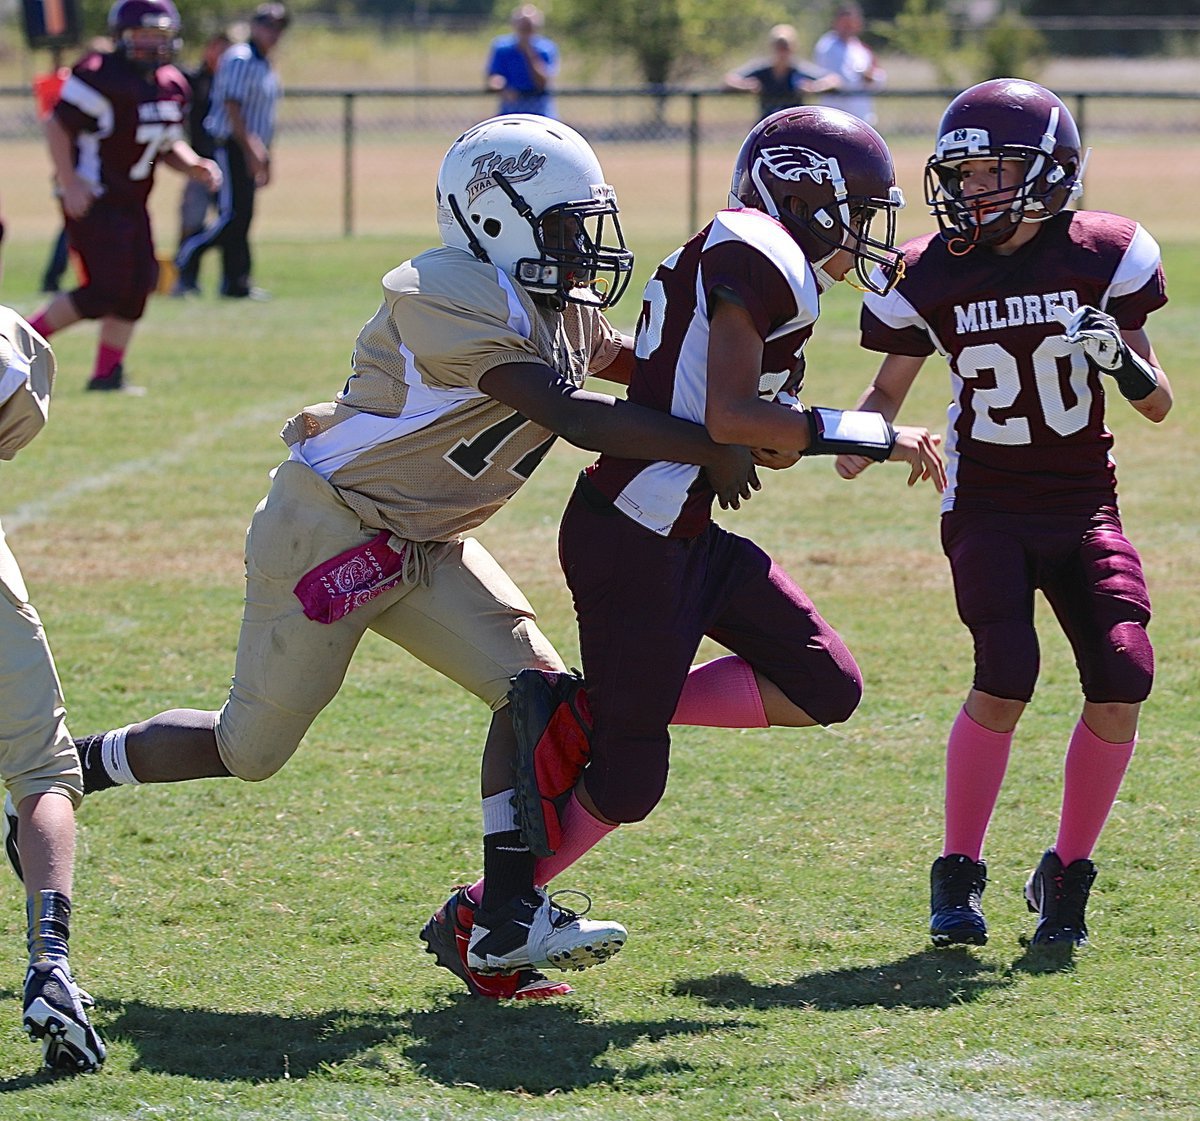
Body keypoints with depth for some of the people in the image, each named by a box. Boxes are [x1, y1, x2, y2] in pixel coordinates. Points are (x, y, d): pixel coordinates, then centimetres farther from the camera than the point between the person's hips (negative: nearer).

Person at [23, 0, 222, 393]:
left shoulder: (172, 87, 10)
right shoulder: (102, 76, -17)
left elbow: (167, 146, 21)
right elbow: (58, 125, -15)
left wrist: (193, 166, 1)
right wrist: (70, 183, -20)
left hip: (131, 203, 9)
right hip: (92, 199, -9)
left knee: (136, 286, 4)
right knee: (105, 290, -12)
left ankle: (107, 373, 13)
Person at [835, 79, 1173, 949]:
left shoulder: (1104, 256, -5)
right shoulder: (931, 276, -4)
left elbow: (1159, 404, 1)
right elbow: (891, 388, 11)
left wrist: (1121, 361, -20)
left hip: (1084, 507, 1)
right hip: (987, 509, -1)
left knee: (1122, 678, -15)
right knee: (1006, 678, -21)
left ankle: (1067, 874, 5)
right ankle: (958, 876, -4)